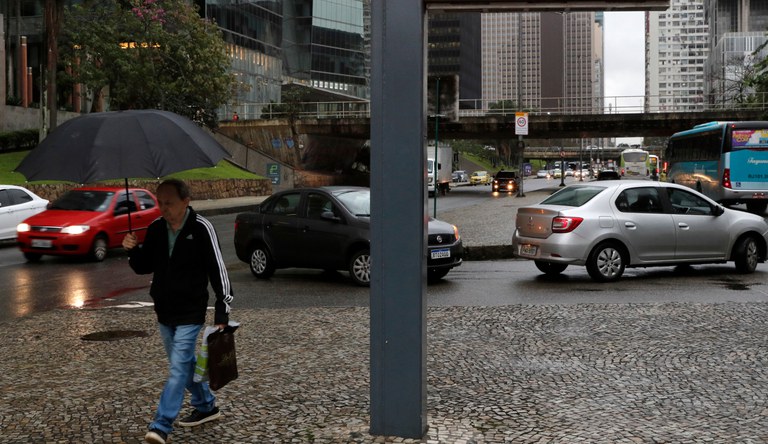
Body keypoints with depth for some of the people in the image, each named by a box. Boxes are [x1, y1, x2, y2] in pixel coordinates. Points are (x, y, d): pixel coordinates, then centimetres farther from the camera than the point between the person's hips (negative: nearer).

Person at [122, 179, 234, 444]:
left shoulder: (200, 229, -16)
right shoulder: (156, 228, 1)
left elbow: (218, 271, -13)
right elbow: (144, 268, 11)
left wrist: (222, 313, -14)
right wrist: (133, 251, -12)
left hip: (190, 314, -7)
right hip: (164, 312, 7)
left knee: (178, 368, -9)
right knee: (185, 364, 18)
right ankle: (206, 406, 35)